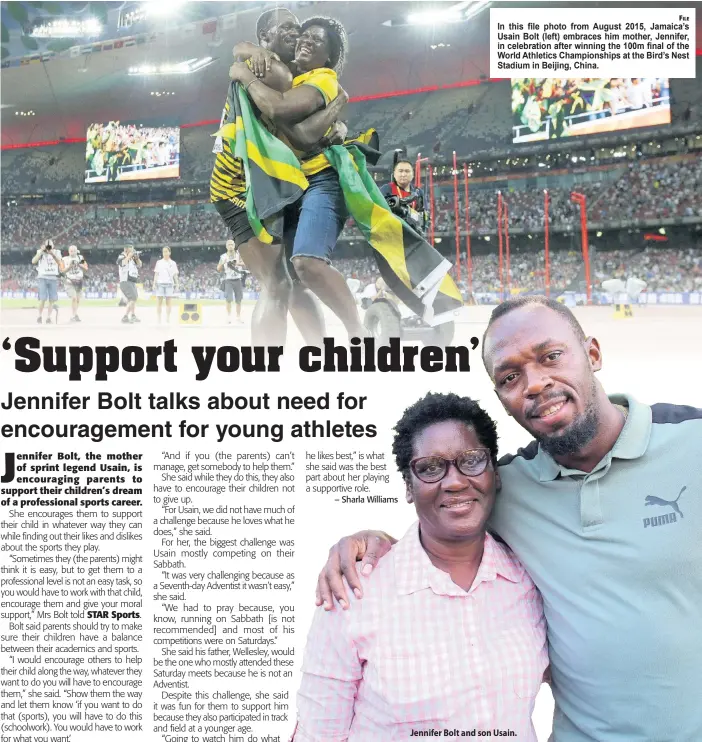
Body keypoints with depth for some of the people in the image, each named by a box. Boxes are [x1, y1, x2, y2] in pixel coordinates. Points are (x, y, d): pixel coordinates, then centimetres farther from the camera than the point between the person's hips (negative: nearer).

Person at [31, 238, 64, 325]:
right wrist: (41, 251, -17)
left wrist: (52, 254, -21)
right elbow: (33, 261, -14)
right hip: (42, 278, -2)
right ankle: (39, 317, 4)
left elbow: (60, 262, -10)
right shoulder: (40, 252, 2)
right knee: (43, 299, -11)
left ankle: (48, 318, 9)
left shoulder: (56, 252, 6)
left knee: (52, 299, 0)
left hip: (53, 278, 2)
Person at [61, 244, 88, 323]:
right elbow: (63, 271, -7)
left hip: (79, 282, 3)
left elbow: (86, 269, 1)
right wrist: (69, 266, -20)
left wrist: (80, 265, -17)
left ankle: (73, 316, 18)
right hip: (69, 282, -3)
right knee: (74, 298, -19)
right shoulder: (65, 259, -1)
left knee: (78, 300, 5)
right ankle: (75, 315, -15)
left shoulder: (80, 258, 5)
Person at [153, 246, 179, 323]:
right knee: (159, 301, -3)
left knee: (169, 302, -3)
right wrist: (154, 283, -1)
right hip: (160, 283, 0)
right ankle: (159, 318, -1)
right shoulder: (159, 262, 11)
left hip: (169, 284, 0)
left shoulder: (173, 263, 10)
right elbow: (156, 274, 9)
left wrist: (177, 285, 3)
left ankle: (168, 318, 1)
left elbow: (175, 275, 10)